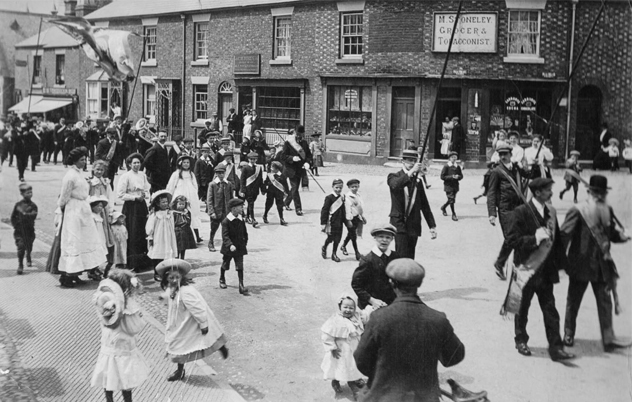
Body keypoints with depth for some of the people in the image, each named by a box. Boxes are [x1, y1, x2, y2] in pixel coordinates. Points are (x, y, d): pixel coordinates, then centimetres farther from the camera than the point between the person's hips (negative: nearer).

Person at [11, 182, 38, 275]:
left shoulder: (33, 205, 1)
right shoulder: (18, 204, 2)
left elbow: (33, 215, -15)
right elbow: (13, 216, 8)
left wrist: (24, 214, -20)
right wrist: (15, 225, -1)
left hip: (29, 230, 1)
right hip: (19, 230, -1)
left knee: (29, 247, 10)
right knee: (21, 246, -11)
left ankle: (28, 259, 41)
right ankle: (20, 265, -2)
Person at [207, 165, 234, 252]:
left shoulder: (229, 184, 3)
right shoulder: (212, 184, -4)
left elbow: (231, 198, 8)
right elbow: (209, 199, -6)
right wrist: (211, 212, -13)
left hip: (226, 212, 1)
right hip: (216, 211, -1)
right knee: (213, 229, 10)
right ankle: (211, 244, 29)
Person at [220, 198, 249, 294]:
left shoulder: (241, 220, -1)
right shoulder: (226, 221, -17)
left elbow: (245, 233, 11)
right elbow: (225, 236, -24)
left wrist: (245, 243, 11)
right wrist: (230, 245, -35)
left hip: (239, 247, 3)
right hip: (228, 248, -3)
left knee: (240, 267, -3)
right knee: (225, 265, 17)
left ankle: (241, 286, -4)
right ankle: (222, 279, 42)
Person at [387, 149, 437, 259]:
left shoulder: (418, 180, 14)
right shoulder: (394, 177, 2)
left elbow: (424, 204, 15)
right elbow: (396, 185, -25)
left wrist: (432, 225, 12)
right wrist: (411, 172, -32)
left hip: (414, 225, 4)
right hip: (399, 222, -4)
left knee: (410, 258, 4)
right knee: (402, 256, -15)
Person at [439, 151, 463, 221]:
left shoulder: (458, 166, 6)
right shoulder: (446, 166, -7)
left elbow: (461, 176, 13)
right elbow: (442, 177, -8)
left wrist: (458, 177, -10)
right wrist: (451, 177, -19)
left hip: (455, 186, 5)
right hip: (448, 186, -5)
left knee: (452, 199, 13)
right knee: (451, 199, -9)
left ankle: (443, 207, 40)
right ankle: (453, 214, 0)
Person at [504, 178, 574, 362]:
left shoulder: (550, 211, 6)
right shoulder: (521, 212, -12)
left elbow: (557, 239, 9)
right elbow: (512, 239, -15)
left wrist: (561, 263, 3)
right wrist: (535, 238, -24)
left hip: (546, 270, 5)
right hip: (526, 269, -4)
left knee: (550, 309, 2)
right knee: (522, 308, 11)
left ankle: (555, 348, 5)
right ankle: (521, 341, 29)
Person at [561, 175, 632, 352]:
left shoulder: (608, 210, 5)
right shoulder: (577, 211, -14)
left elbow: (612, 232, 12)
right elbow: (564, 235, -15)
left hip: (601, 266, 4)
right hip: (581, 264, -4)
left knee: (605, 302, 3)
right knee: (573, 301, 9)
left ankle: (608, 339, 7)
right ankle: (568, 334, 23)